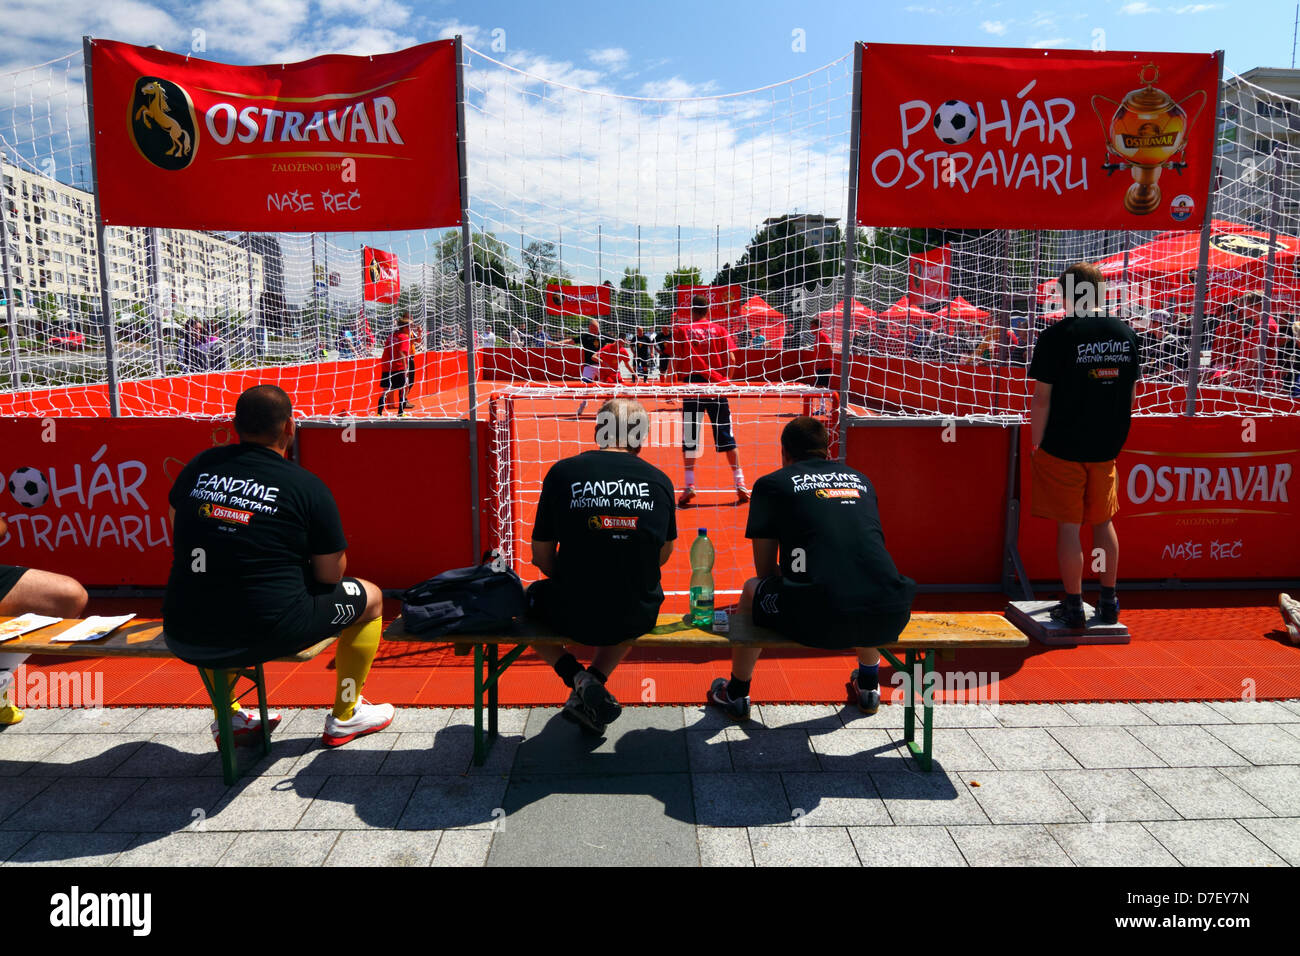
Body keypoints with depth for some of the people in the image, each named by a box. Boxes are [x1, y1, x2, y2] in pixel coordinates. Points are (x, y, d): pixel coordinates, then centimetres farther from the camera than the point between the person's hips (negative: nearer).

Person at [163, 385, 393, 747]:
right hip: (269, 637, -5)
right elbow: (331, 575, -4)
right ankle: (344, 718, 29)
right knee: (370, 597, 18)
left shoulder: (198, 467, 4)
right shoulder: (307, 486, -9)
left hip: (185, 641, 5)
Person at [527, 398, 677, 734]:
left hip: (572, 617, -2)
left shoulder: (562, 472, -5)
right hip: (638, 619, 3)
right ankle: (596, 679, 17)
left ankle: (577, 678, 9)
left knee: (534, 596, 31)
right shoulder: (660, 481, 0)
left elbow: (541, 556, 2)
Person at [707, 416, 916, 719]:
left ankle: (736, 695, 39)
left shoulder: (772, 484, 10)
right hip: (889, 620, 4)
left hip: (817, 621, -4)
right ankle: (869, 687, 50)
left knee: (753, 589, 27)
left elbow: (765, 571, 12)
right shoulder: (861, 479, 22)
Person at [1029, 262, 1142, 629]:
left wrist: (1036, 445, -2)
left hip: (1063, 447, -5)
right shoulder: (1126, 334, 4)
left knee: (1069, 525, 3)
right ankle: (1108, 602, 25)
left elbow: (1042, 398, -12)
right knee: (1103, 522, 17)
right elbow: (1132, 395, 10)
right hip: (1107, 448, 5)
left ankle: (1073, 606, 10)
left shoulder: (1057, 335, -11)